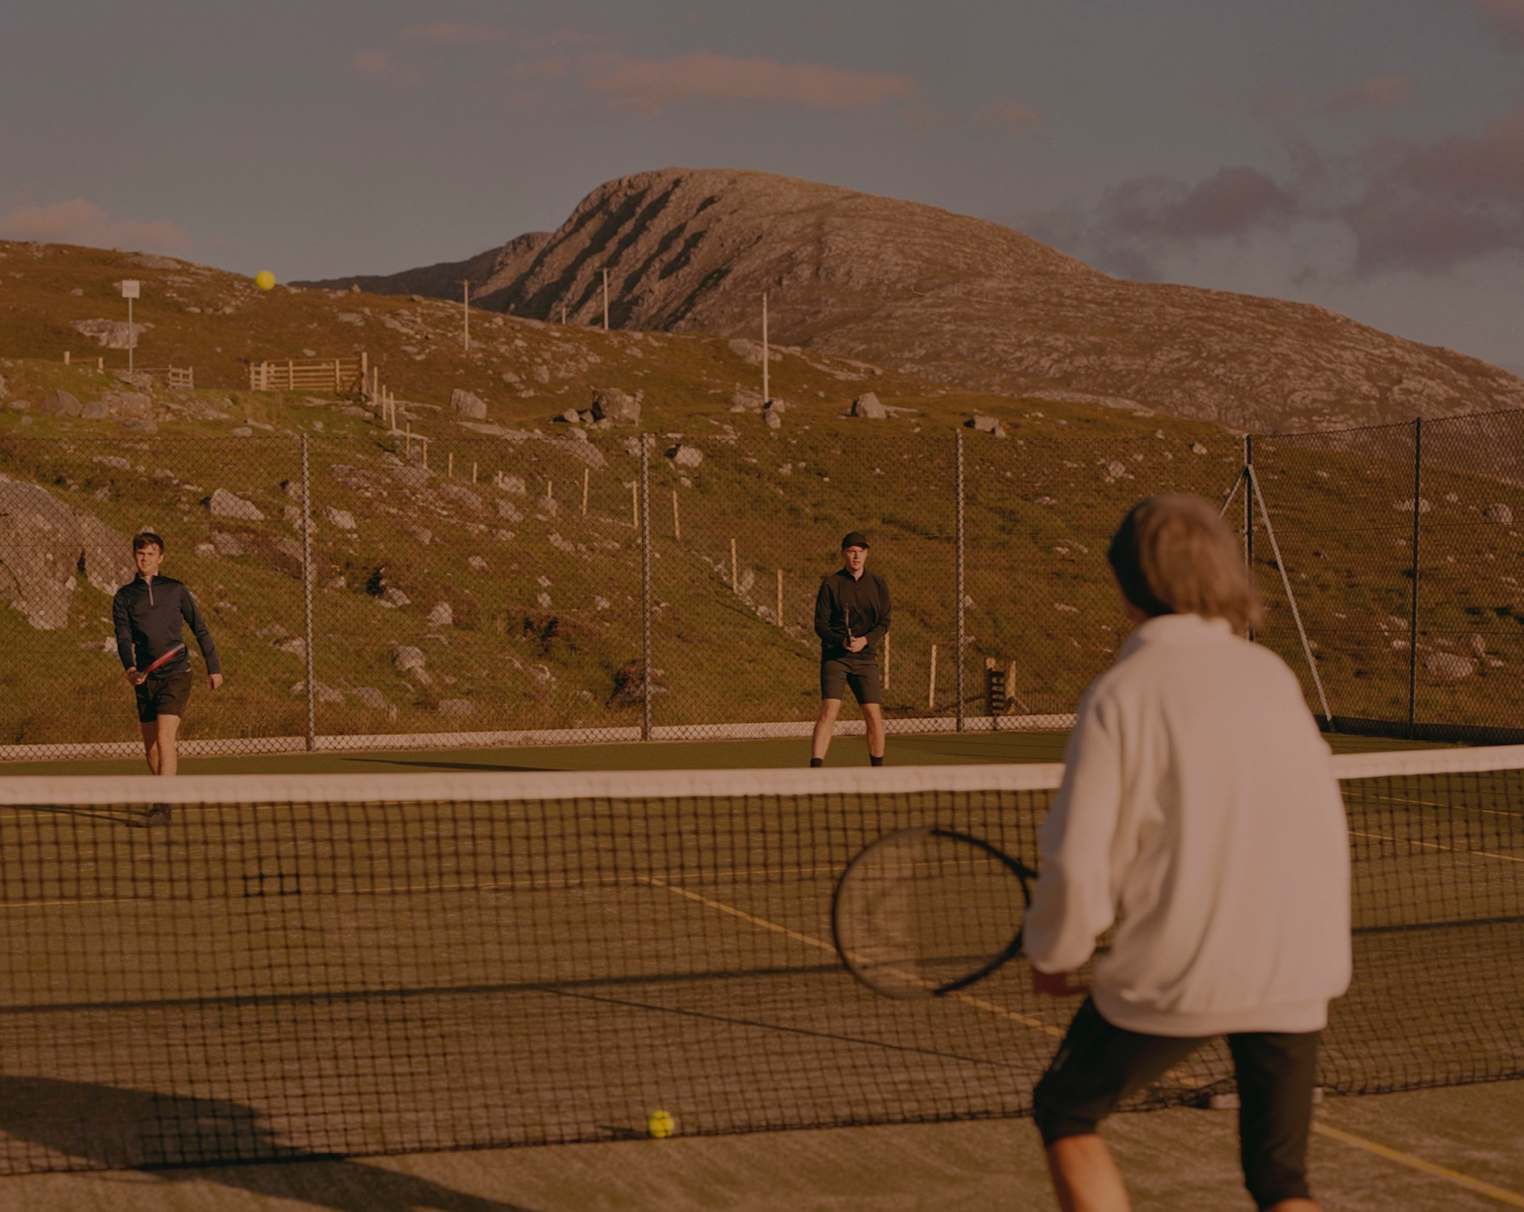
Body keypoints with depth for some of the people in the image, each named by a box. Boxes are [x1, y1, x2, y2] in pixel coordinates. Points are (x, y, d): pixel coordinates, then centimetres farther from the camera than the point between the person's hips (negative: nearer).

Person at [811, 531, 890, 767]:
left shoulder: (878, 584, 7)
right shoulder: (831, 584, -2)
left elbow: (884, 623, 5)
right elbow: (821, 624, -4)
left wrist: (865, 640, -14)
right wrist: (841, 641, -22)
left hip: (865, 657, 3)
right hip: (834, 656, -3)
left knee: (874, 716, -1)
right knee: (828, 711, -16)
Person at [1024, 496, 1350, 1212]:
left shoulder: (1119, 695, -8)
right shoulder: (1275, 676, 5)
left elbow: (1078, 857, -10)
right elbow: (1321, 825, 13)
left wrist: (1054, 951, 8)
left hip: (1177, 973, -4)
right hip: (1295, 974, 4)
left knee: (1066, 1112, 19)